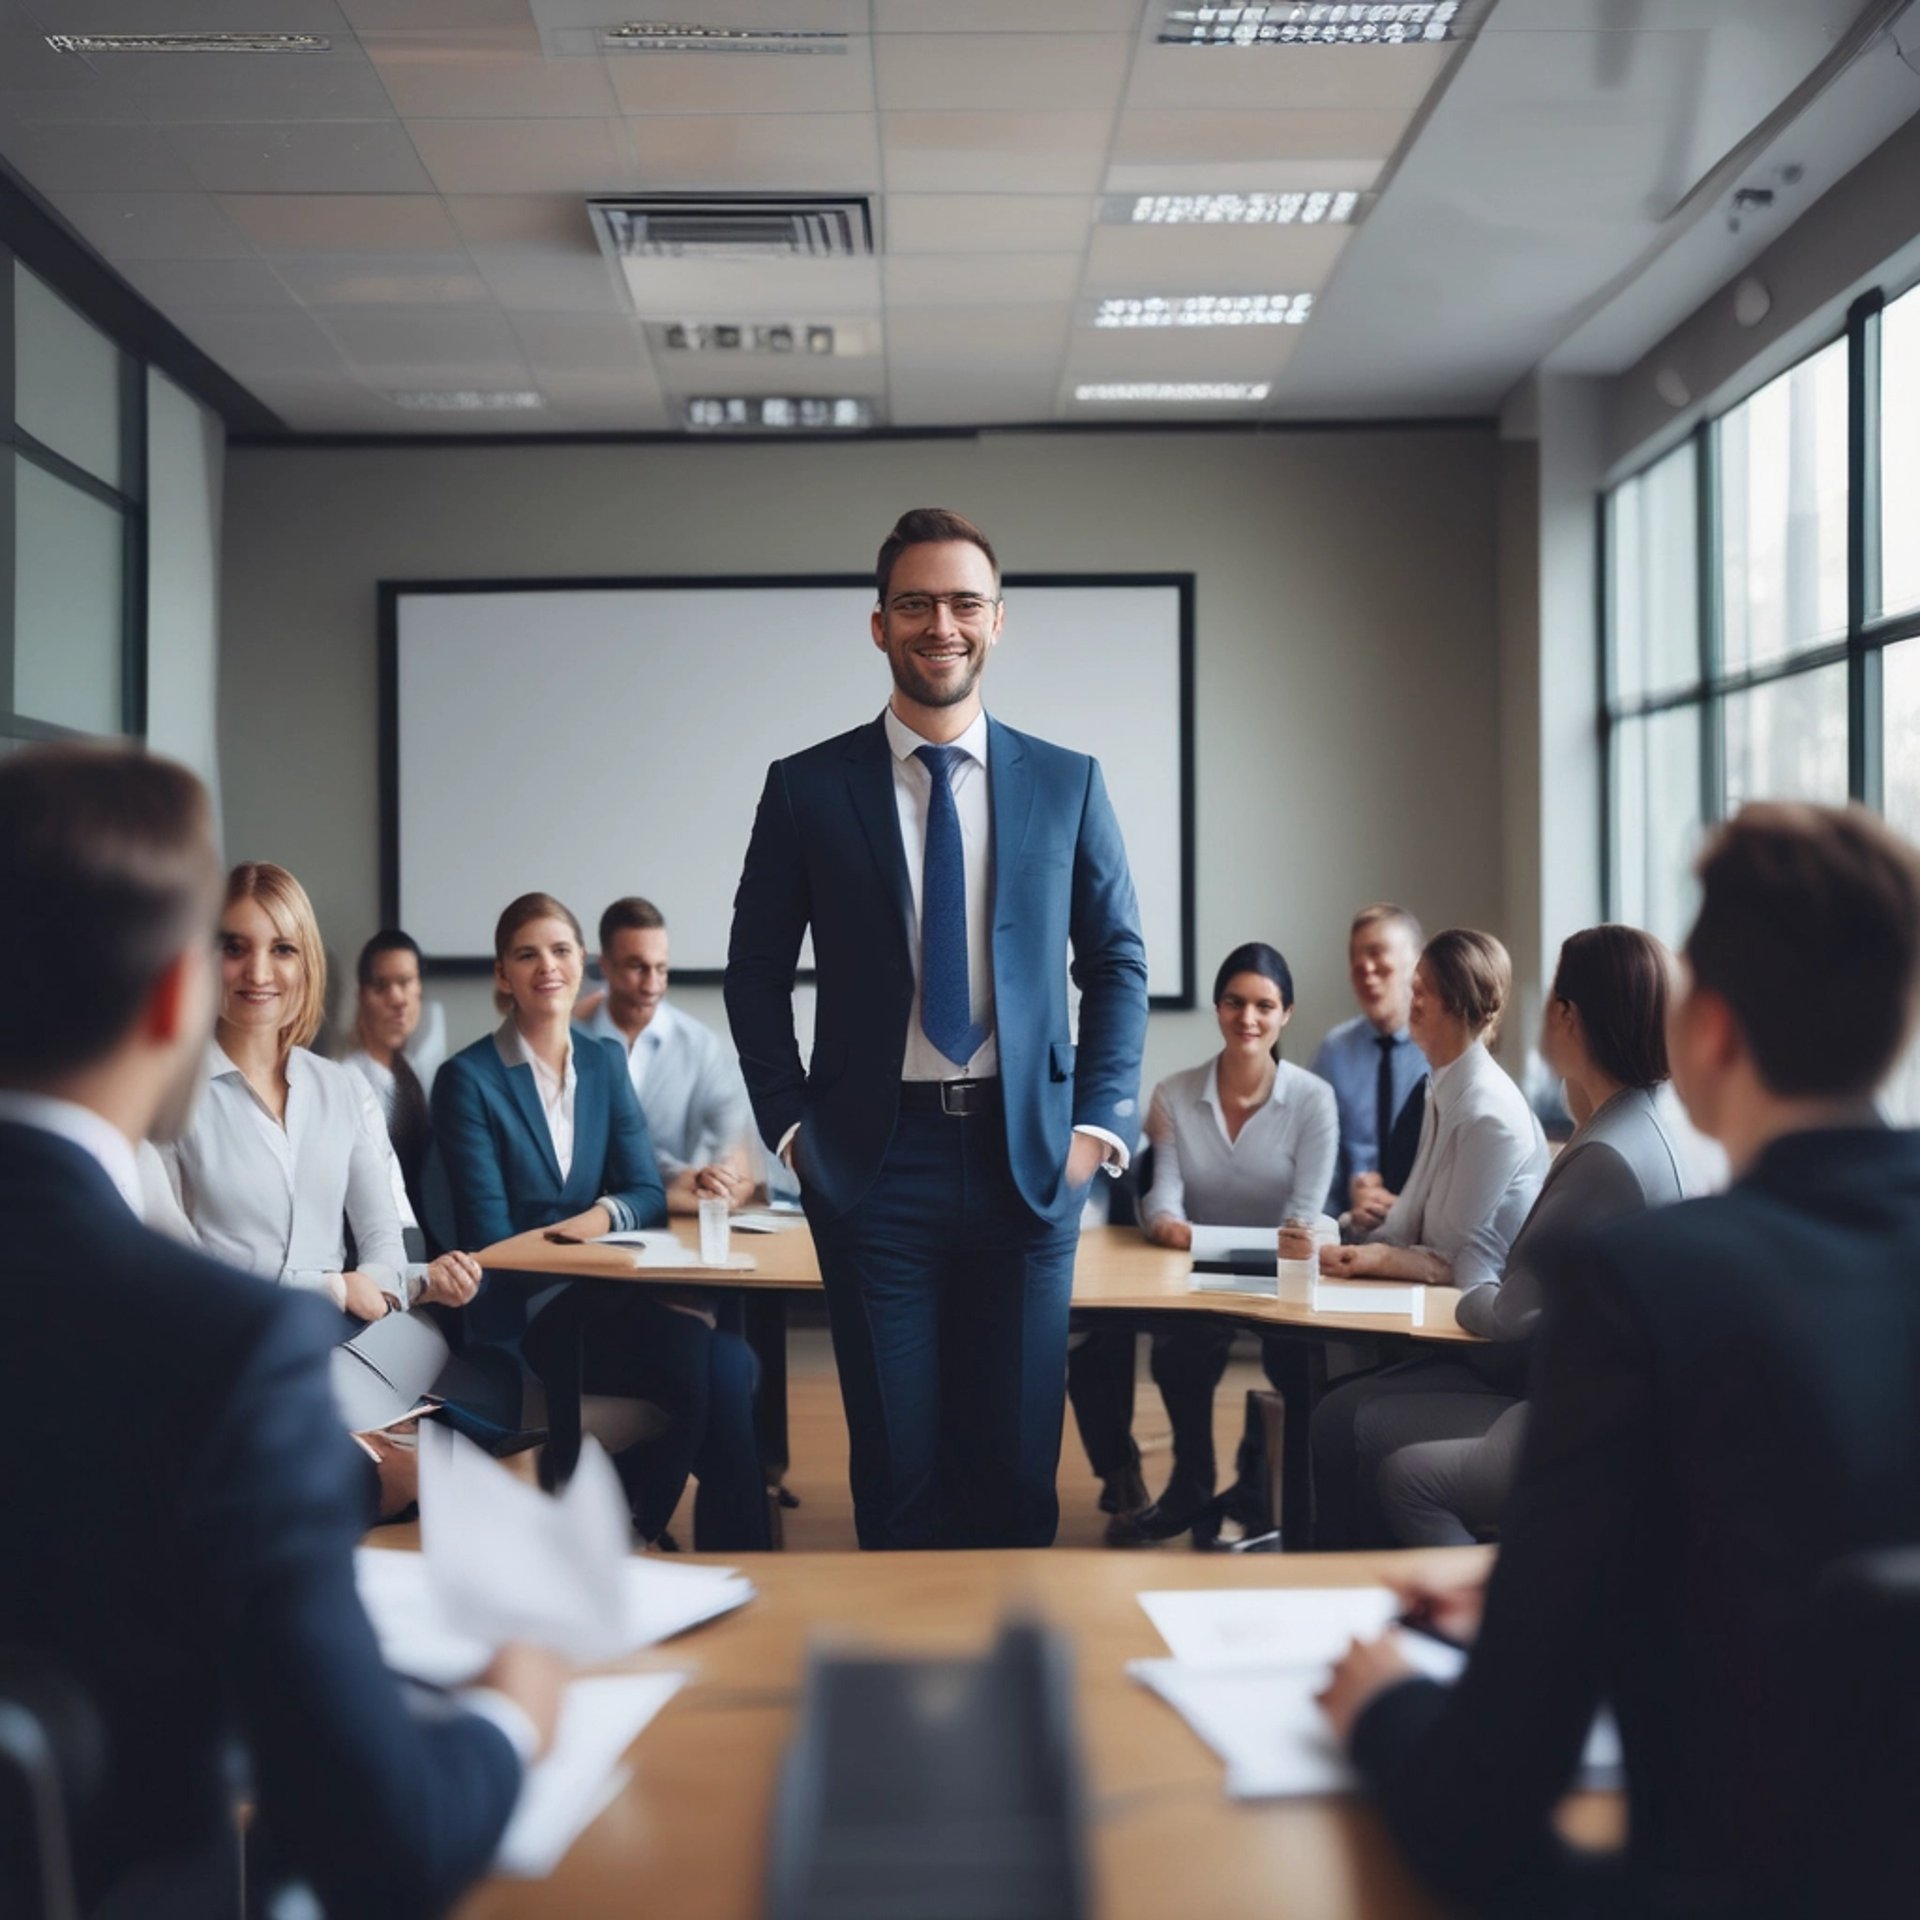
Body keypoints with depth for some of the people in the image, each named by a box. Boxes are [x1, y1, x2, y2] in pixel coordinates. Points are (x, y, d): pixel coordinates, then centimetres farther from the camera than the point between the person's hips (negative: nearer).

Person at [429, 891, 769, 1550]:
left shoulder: (604, 1062, 13)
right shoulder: (468, 1080, -3)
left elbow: (646, 1190, 8)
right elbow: (492, 1237, -8)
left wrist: (605, 1215, -14)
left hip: (603, 1292, 5)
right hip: (522, 1315, -5)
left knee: (729, 1359, -27)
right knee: (695, 1356, -29)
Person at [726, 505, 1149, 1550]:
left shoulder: (1067, 783, 6)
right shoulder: (808, 787, 2)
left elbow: (1117, 960, 9)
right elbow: (756, 972, 7)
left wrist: (1098, 1122, 0)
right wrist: (791, 1124, -1)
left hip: (1027, 1157, 1)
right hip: (875, 1158, -1)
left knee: (1017, 1464, 7)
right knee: (896, 1466, 6)